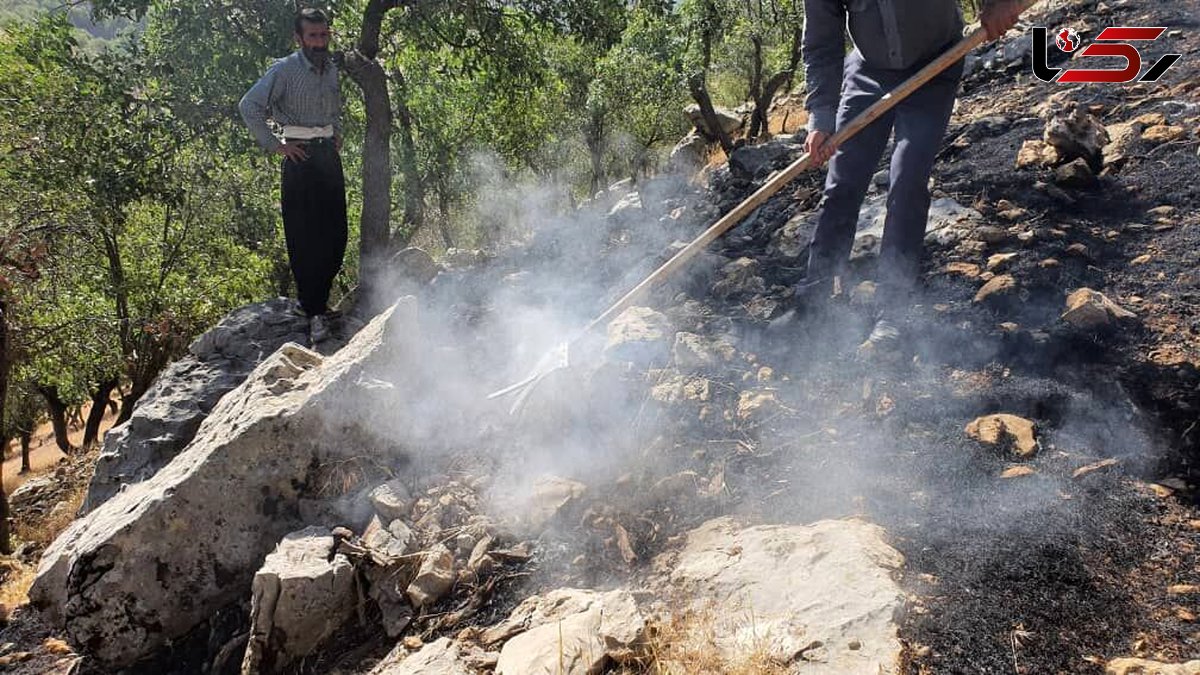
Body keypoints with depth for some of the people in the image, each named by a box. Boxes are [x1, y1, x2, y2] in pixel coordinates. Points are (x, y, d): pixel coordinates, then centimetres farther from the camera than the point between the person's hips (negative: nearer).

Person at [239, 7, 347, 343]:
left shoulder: (332, 69, 12)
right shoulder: (284, 70, -8)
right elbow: (249, 106, -10)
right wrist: (275, 146, -11)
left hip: (329, 154, 7)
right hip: (300, 156, -7)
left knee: (335, 235, 7)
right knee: (304, 239, -5)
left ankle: (318, 301, 21)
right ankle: (314, 314, -1)